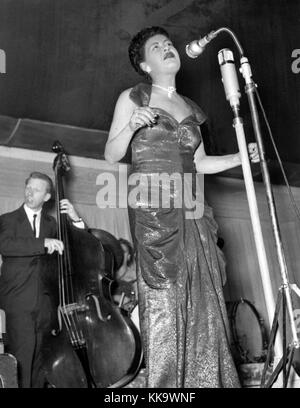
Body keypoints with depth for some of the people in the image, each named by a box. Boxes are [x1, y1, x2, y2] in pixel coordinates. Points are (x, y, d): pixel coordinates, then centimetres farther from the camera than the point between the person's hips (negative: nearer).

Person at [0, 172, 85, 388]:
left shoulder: (52, 223, 18)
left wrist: (76, 220, 0)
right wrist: (44, 242, -22)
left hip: (45, 302, 3)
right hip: (18, 301, -2)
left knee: (44, 357, -1)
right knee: (22, 354, -10)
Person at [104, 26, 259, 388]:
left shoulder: (190, 108, 21)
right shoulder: (132, 98, 9)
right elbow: (111, 155, 4)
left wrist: (240, 157, 9)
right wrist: (130, 126, -13)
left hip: (190, 209, 5)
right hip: (152, 208, -4)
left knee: (204, 300, -2)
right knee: (163, 299, -8)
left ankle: (208, 379, 7)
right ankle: (164, 384, 2)